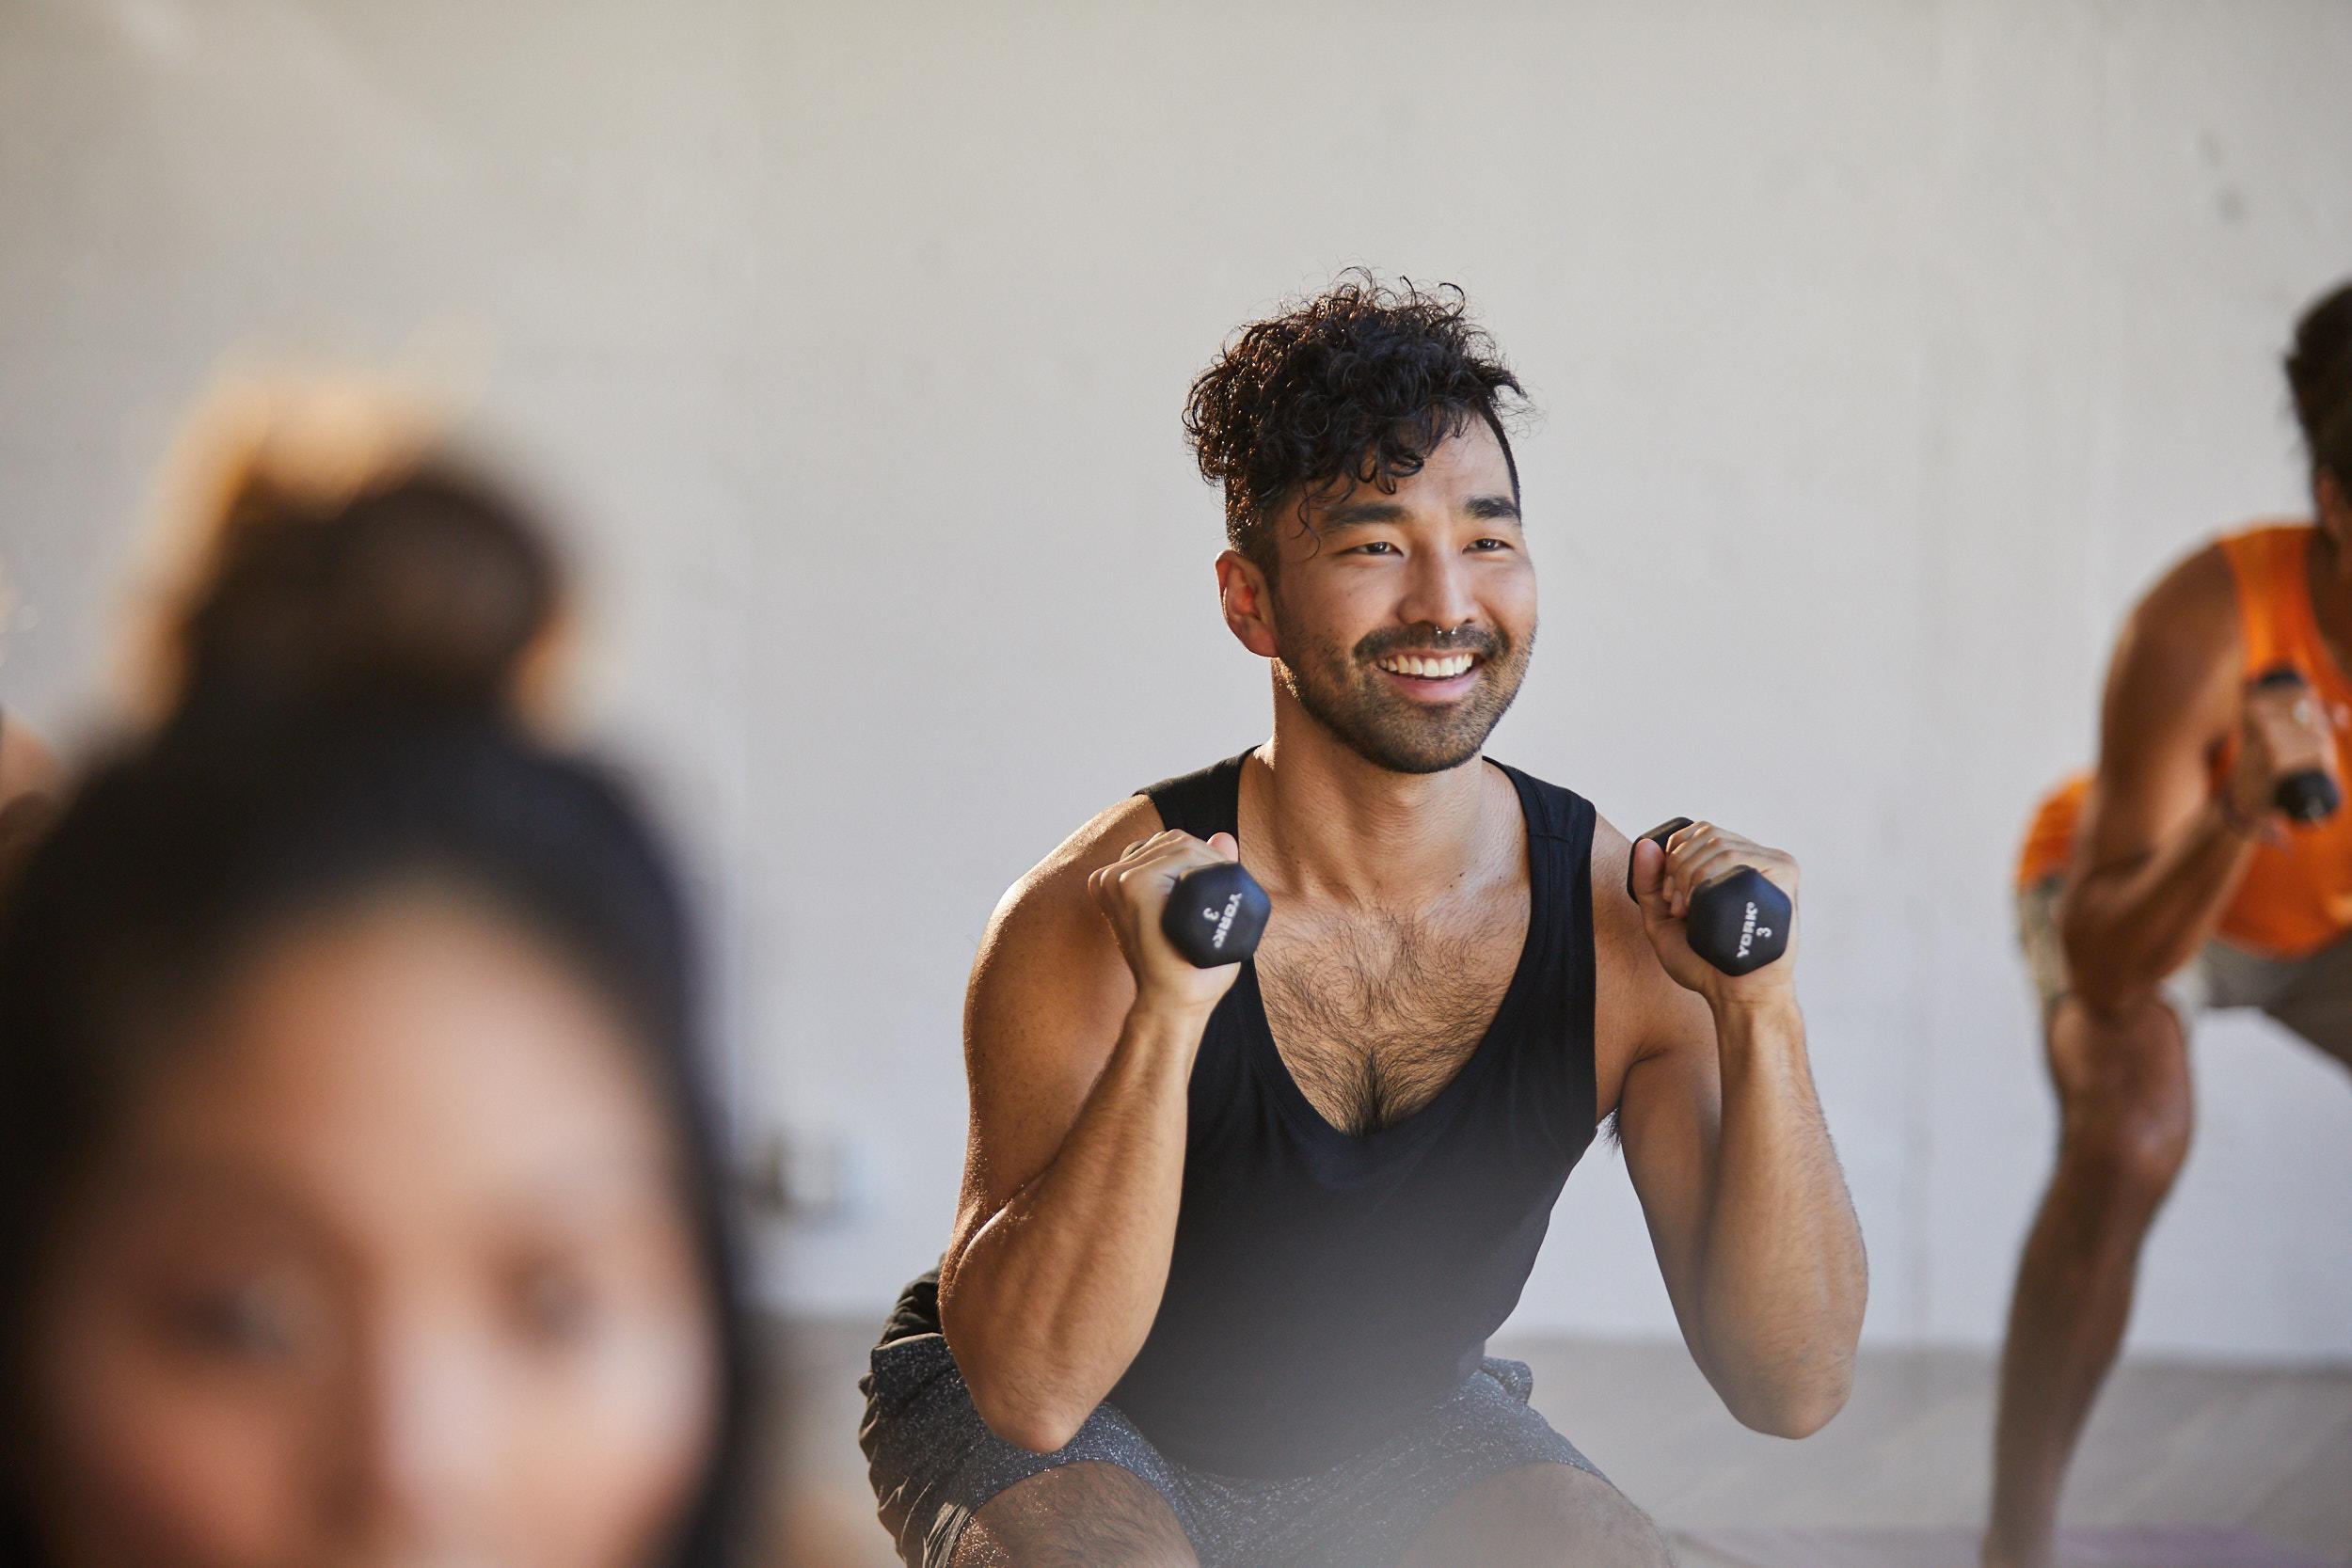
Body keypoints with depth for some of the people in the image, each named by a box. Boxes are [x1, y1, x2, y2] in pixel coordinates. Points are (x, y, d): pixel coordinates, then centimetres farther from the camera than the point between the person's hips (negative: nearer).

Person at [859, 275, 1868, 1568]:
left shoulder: (1624, 924, -19)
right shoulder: (1091, 917, -27)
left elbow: (1792, 1388, -20)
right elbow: (1030, 1389, -34)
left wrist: (1759, 1016, -33)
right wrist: (1168, 1018, -44)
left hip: (1391, 1431, 3)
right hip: (1077, 1439, -3)